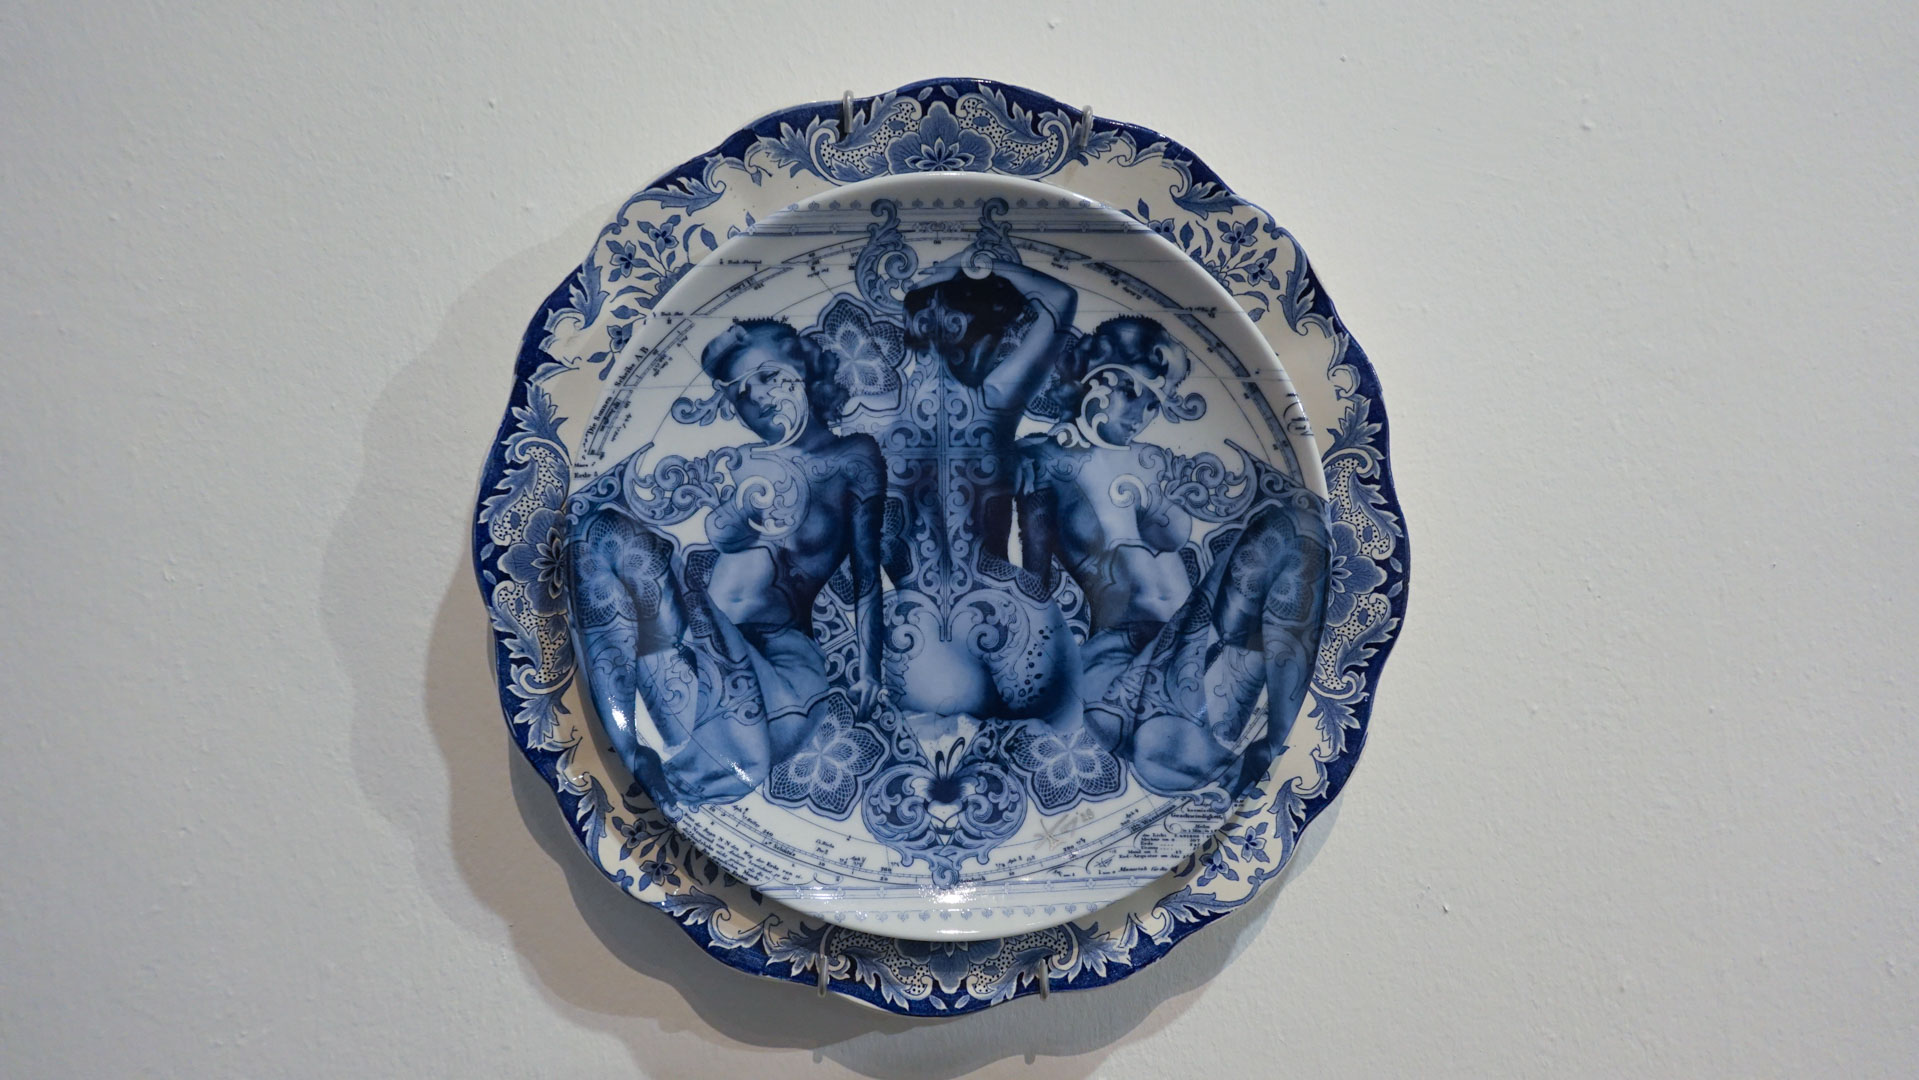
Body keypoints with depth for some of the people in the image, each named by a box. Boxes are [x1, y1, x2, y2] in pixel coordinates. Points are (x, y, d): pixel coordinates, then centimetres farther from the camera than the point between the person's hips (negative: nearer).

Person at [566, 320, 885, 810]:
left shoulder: (855, 457, 7)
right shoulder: (736, 462, 17)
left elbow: (867, 574, 2)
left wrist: (869, 671, -4)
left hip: (778, 644, -3)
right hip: (690, 619, 4)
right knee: (604, 531, -26)